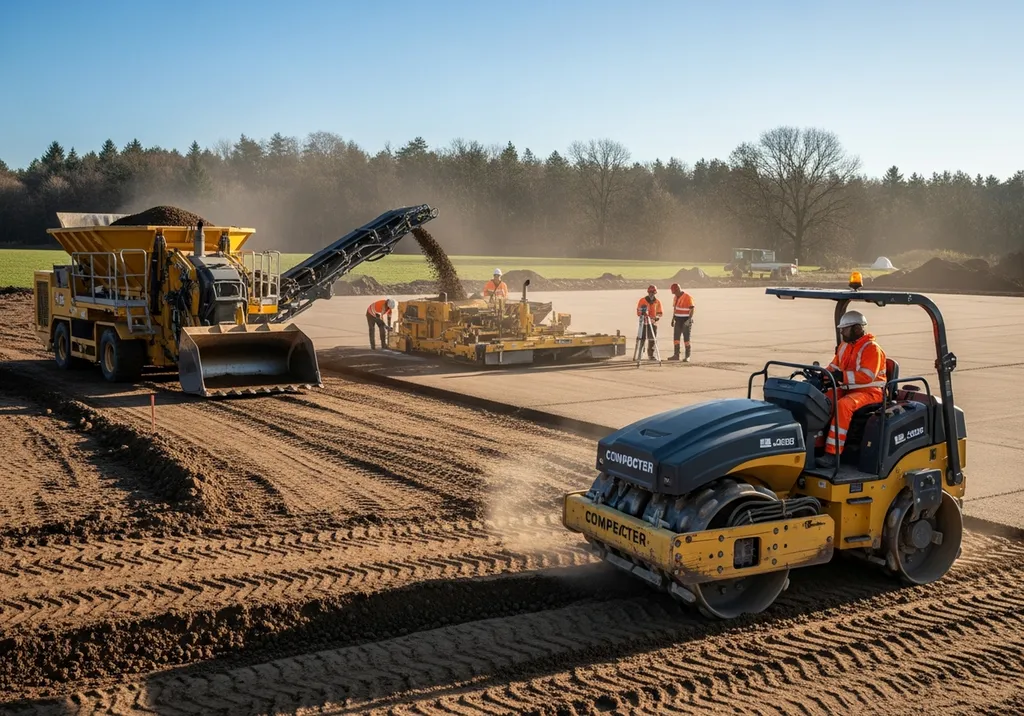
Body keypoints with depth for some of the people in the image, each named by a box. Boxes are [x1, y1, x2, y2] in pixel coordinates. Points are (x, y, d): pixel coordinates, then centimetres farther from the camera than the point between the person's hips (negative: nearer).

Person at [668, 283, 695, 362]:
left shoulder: (688, 297, -13)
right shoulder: (676, 298, 10)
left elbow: (691, 309, -16)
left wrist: (689, 319, -24)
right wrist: (673, 319, 16)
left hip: (686, 321, -7)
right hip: (678, 321, 7)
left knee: (686, 339, -3)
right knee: (676, 338, 4)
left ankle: (687, 356, 2)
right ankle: (676, 355, 9)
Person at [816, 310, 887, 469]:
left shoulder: (872, 348, -11)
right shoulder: (844, 346, 14)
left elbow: (866, 376, -23)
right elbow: (834, 368, 14)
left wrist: (842, 376, -34)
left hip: (869, 391, -8)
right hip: (847, 389, 8)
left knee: (843, 405, -35)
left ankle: (833, 453, -37)